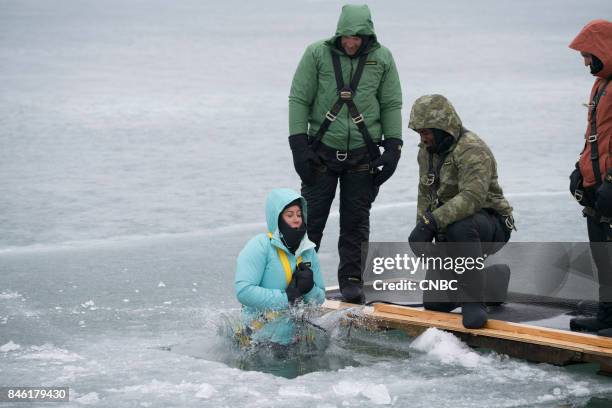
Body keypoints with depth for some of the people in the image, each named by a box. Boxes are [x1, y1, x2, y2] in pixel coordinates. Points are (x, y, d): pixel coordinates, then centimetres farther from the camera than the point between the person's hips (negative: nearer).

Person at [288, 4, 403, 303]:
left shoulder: (381, 59, 1)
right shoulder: (317, 54, -4)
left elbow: (392, 105, 8)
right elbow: (298, 100, -1)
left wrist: (392, 147, -1)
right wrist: (299, 144, -8)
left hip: (363, 155, 1)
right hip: (322, 152, -1)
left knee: (356, 222, 4)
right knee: (310, 218, 2)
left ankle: (351, 279, 14)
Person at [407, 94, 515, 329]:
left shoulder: (472, 150, -23)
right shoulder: (426, 151, 7)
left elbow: (472, 197, -37)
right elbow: (425, 195, 14)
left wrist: (430, 222, -42)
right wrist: (422, 231, -1)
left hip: (491, 224, -9)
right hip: (449, 231, 9)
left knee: (460, 228, -44)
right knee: (434, 303, 6)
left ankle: (473, 303, -35)